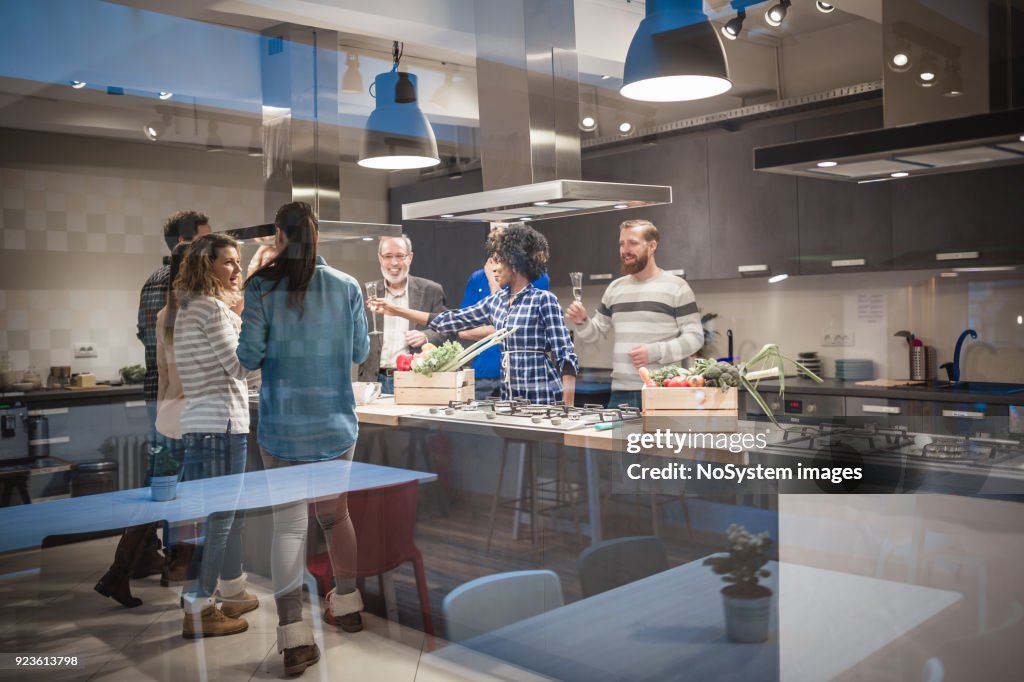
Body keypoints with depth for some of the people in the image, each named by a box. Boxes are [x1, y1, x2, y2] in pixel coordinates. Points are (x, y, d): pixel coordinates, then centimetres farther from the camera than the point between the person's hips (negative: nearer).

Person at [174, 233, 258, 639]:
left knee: (231, 511, 19)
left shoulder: (191, 307, 17)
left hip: (209, 422, 11)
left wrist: (234, 316, 15)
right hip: (219, 424, -11)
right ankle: (198, 612, 4)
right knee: (217, 516, -4)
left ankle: (233, 594, 31)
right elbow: (240, 365, -15)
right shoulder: (211, 307, -14)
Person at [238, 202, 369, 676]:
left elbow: (249, 356, -9)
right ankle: (347, 604, 35)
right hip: (337, 423, 2)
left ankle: (293, 635, 0)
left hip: (283, 427, -2)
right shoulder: (347, 287, -3)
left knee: (288, 525, 4)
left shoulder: (262, 287, -8)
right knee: (335, 512, 20)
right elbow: (360, 352, 5)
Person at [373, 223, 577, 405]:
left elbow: (567, 357, -11)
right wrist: (399, 311, 17)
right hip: (509, 399, 6)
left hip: (543, 401, -6)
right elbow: (452, 320, 16)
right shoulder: (496, 301, 10)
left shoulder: (544, 300, -9)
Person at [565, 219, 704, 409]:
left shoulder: (676, 287, -1)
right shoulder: (615, 288, 15)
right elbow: (596, 333, 19)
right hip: (621, 392, 5)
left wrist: (655, 352, -17)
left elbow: (694, 337, -5)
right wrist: (581, 322, -3)